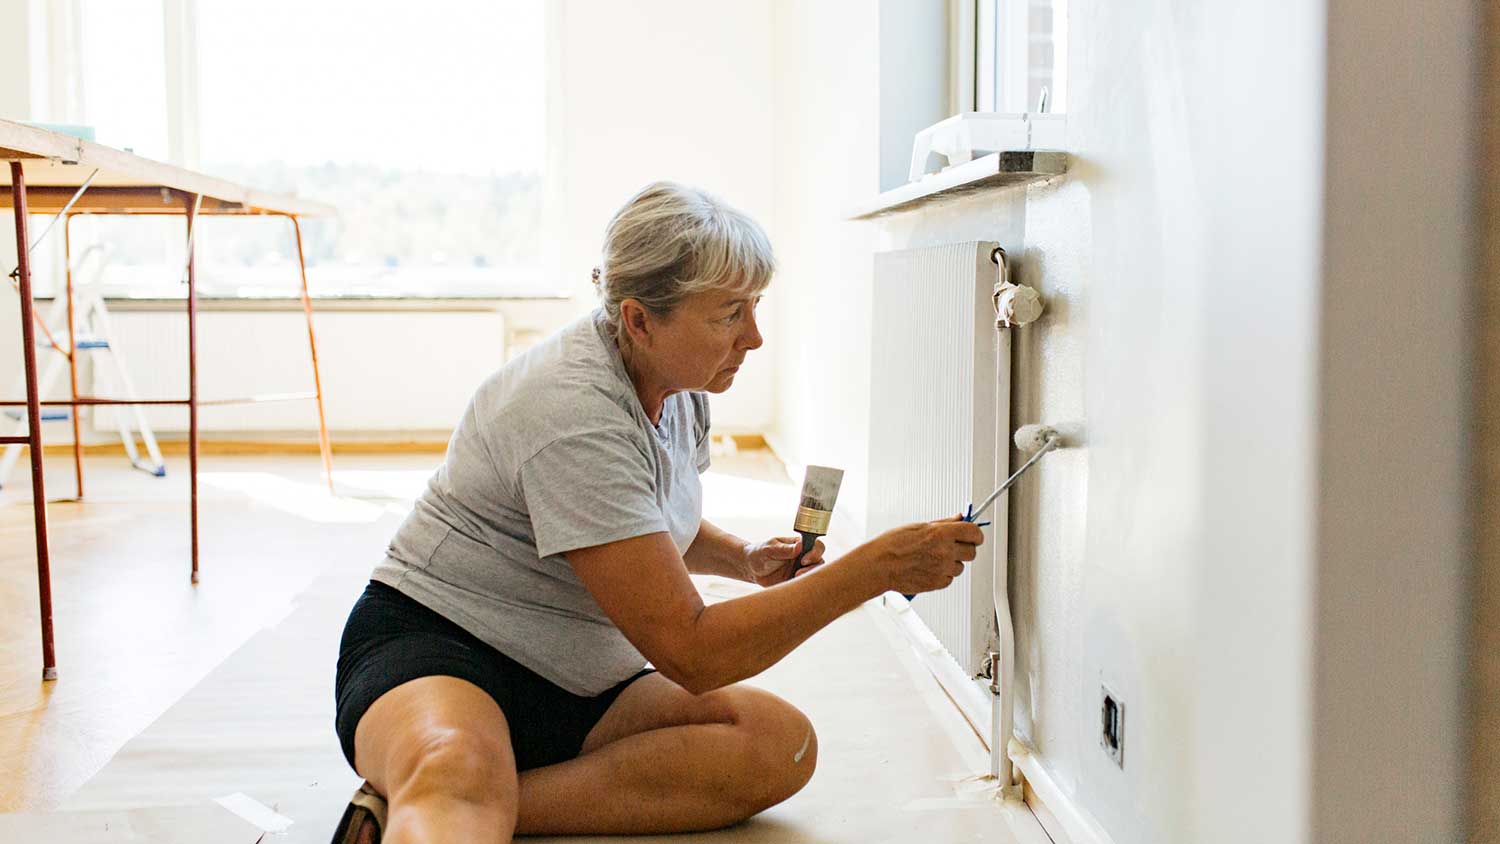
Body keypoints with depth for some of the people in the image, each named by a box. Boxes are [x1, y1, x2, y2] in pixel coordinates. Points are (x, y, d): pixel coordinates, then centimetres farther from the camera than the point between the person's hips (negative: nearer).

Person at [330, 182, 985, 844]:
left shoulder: (681, 388, 5)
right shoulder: (577, 413, -24)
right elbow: (692, 651, -25)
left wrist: (745, 559, 6)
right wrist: (878, 566, -23)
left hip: (579, 688, 11)